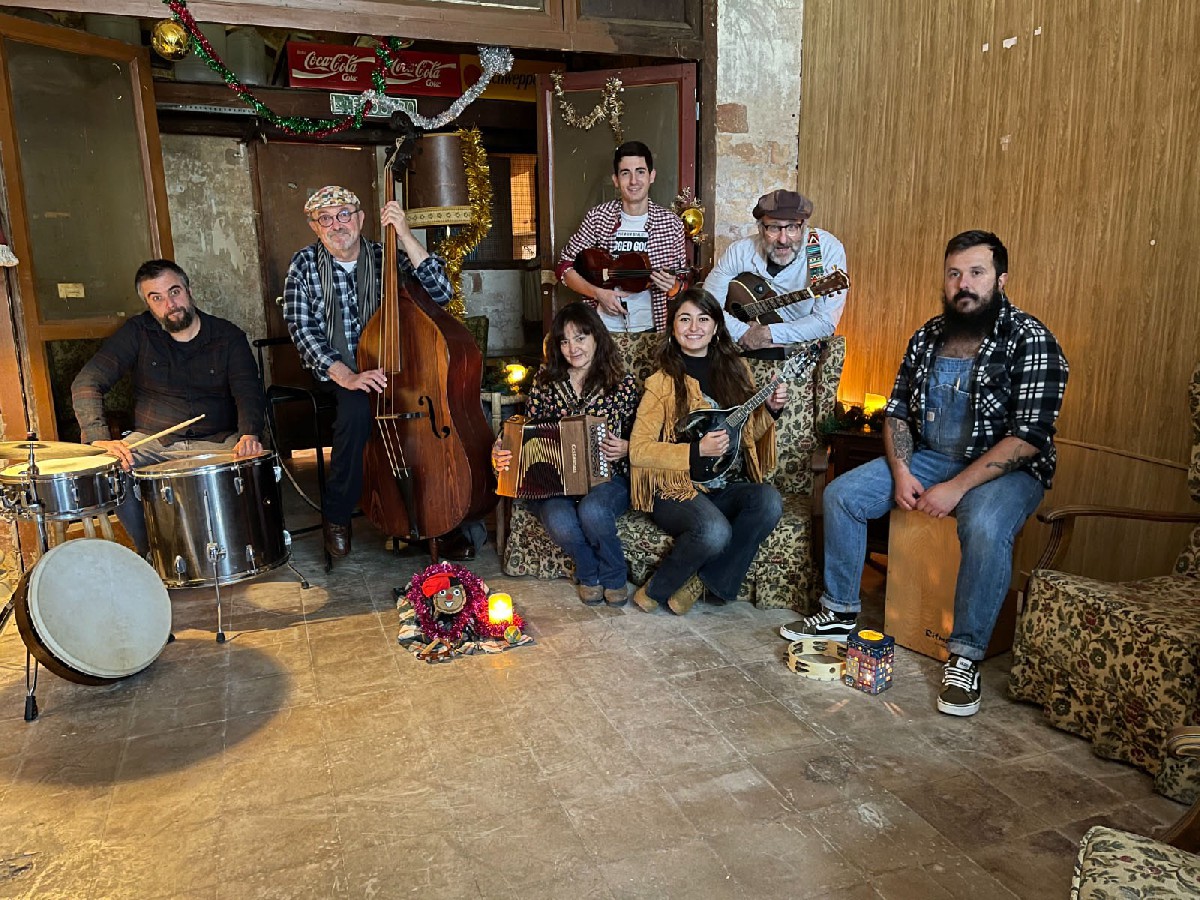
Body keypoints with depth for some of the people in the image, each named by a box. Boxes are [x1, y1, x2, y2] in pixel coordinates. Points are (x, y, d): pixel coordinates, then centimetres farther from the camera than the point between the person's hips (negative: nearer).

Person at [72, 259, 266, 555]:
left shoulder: (228, 336, 1)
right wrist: (99, 438, -26)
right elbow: (87, 382, -7)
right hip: (152, 441, 2)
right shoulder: (137, 334, 2)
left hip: (217, 441, -1)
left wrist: (249, 434, -35)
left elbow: (248, 391, -12)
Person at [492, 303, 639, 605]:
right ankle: (590, 574, 5)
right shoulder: (544, 380, 7)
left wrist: (625, 449, -13)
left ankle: (613, 576, -1)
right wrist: (502, 454, -6)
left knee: (592, 510, -35)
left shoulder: (623, 383, 2)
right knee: (560, 524, -31)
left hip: (606, 478, -1)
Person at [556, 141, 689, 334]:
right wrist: (598, 293, -13)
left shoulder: (671, 223, -2)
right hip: (603, 327, 0)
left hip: (649, 328, 0)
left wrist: (672, 287, -17)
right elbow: (564, 267, 1)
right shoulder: (598, 217, -3)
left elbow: (681, 285, 6)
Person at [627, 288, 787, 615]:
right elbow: (638, 450, -9)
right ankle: (657, 588, -4)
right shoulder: (663, 382, -4)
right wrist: (697, 451, -18)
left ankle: (707, 581, -10)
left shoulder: (736, 369, 9)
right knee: (715, 531, -34)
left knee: (769, 501, -27)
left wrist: (770, 410, -1)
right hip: (676, 489, -5)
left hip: (728, 487, 5)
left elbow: (749, 433, 19)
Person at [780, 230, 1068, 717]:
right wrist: (900, 472, -9)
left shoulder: (1031, 341, -15)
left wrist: (956, 488, -25)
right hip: (930, 458, 6)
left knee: (985, 529, -37)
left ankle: (965, 657, -19)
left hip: (1006, 469, -6)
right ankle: (840, 612, 6)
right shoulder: (928, 337, 4)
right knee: (840, 494, -7)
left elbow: (1028, 435, -22)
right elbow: (897, 411, 8)